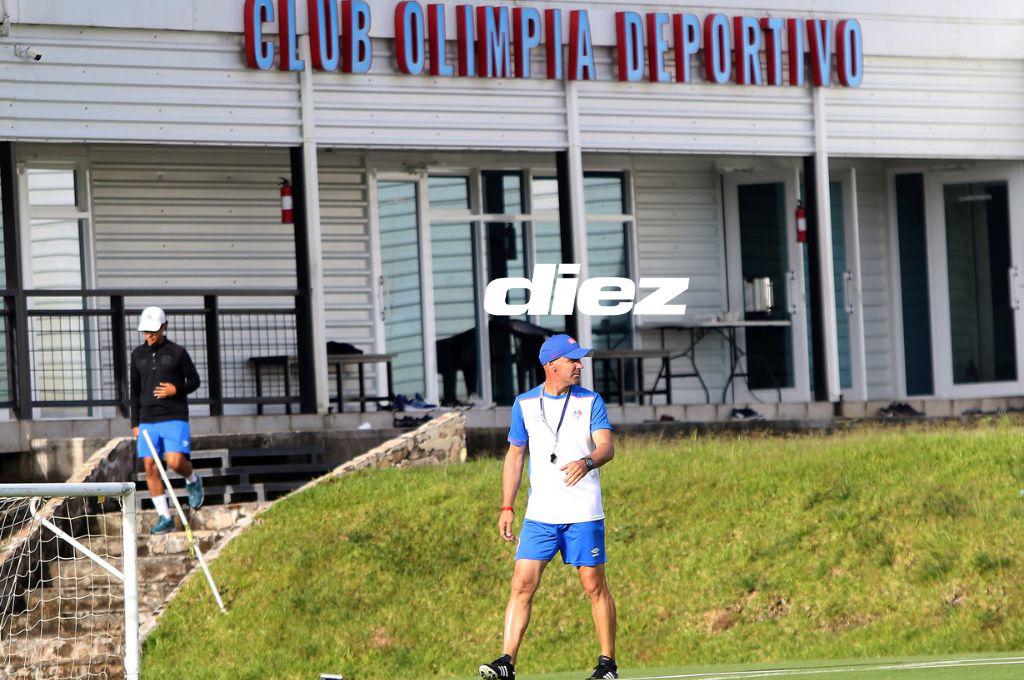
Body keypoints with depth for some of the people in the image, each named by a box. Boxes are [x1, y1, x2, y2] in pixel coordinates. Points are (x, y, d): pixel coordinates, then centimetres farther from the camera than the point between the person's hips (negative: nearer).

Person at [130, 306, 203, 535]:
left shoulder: (177, 352, -1)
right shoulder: (138, 355, 11)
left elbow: (194, 380, 6)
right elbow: (135, 391, 17)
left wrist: (177, 390, -14)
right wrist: (135, 423, 13)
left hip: (174, 418, -4)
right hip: (147, 420, 4)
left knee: (175, 462, -20)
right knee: (150, 467, -3)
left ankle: (193, 481, 15)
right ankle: (164, 518, 3)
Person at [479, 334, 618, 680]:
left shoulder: (591, 401, 3)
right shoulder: (524, 404, 8)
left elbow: (607, 446, -9)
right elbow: (515, 455, 15)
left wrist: (587, 462, -32)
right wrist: (507, 507, 10)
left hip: (584, 514, -1)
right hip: (540, 514, 1)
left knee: (594, 586, 2)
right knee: (522, 584, -8)